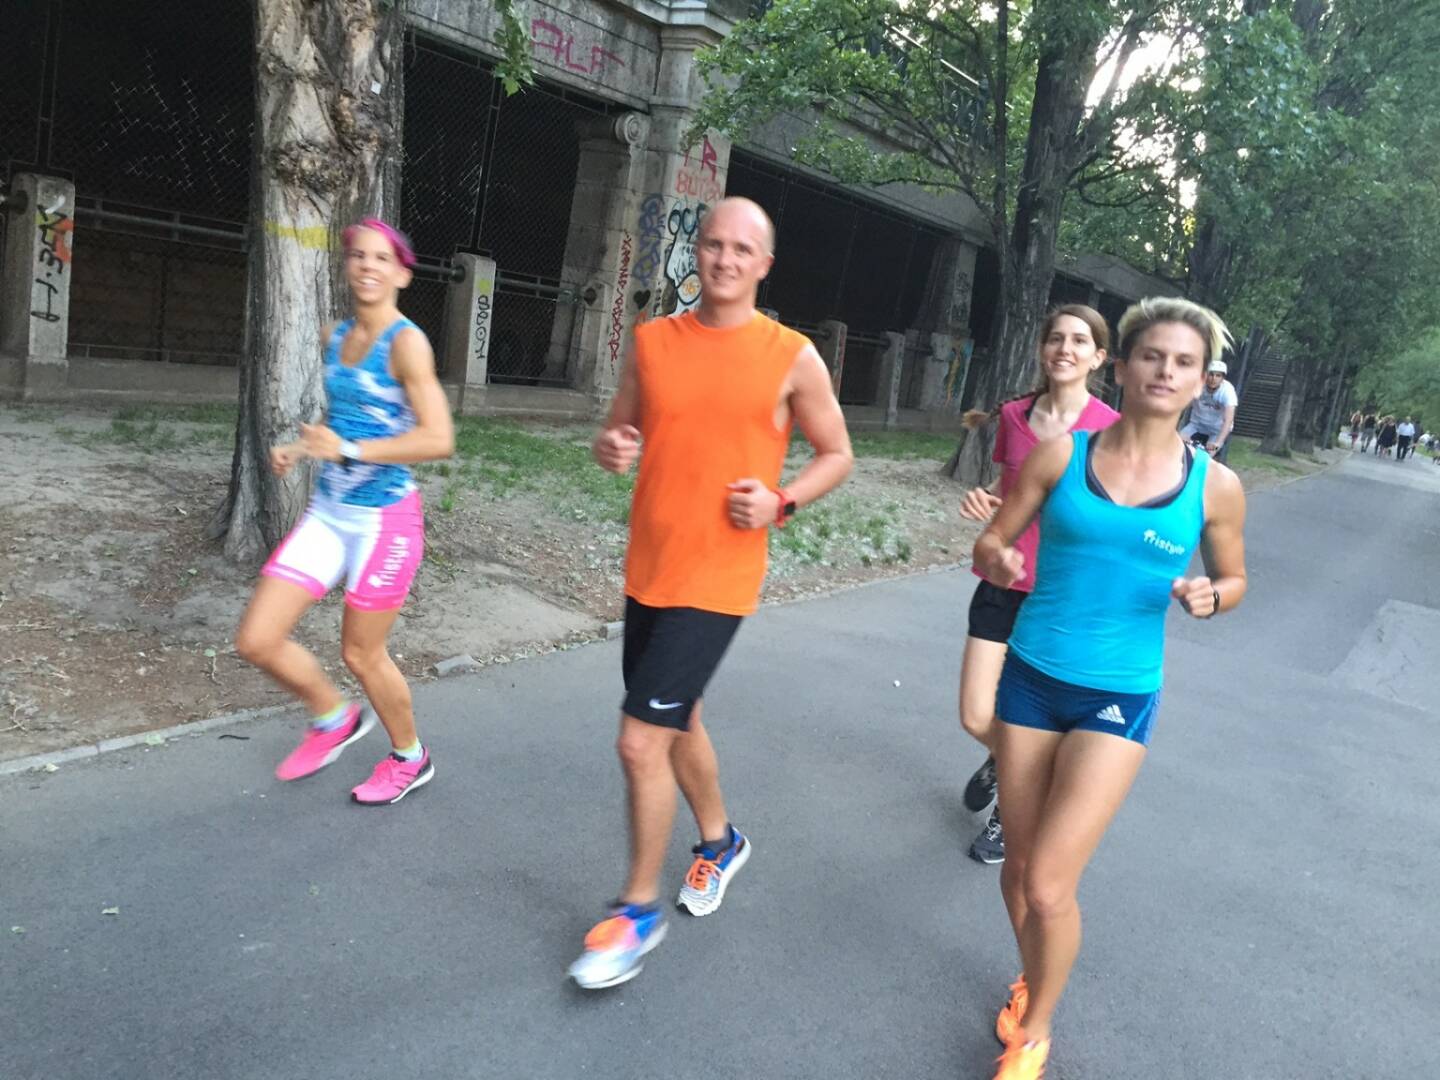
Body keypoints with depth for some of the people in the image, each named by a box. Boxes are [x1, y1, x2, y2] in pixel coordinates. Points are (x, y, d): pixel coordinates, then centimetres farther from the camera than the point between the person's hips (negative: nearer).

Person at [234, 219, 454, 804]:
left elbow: (438, 439, -23)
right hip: (327, 512, 7)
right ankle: (334, 718, 31)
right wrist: (298, 448, 6)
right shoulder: (334, 336, 8)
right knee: (257, 640, 4)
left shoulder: (406, 343, -15)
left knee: (361, 654, 7)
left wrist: (347, 449, -27)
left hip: (384, 518, -7)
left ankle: (410, 758, 34)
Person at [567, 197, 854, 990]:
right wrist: (611, 449, -11)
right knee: (677, 721, 21)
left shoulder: (792, 356, -6)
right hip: (647, 570, 6)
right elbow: (618, 432, 13)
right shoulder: (653, 341, 4)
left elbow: (837, 454, 3)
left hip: (717, 580, -5)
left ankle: (638, 911, 13)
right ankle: (720, 842, 47)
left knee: (641, 742, -8)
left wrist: (781, 501, -14)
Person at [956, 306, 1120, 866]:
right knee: (976, 719, 3)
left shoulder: (1111, 429, -10)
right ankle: (1002, 760, 40)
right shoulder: (1014, 416, 2)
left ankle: (1011, 811, 35)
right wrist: (983, 504, -5)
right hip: (1004, 582, 3)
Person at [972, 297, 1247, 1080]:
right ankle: (1031, 979, 45)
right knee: (1019, 866, 14)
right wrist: (994, 560, -23)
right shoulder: (1060, 454, -5)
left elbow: (1233, 579, 10)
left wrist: (1208, 596, -13)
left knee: (1049, 885, -8)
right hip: (1030, 678, 2)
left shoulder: (1215, 486, -5)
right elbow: (993, 540, 1)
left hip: (1119, 698, -1)